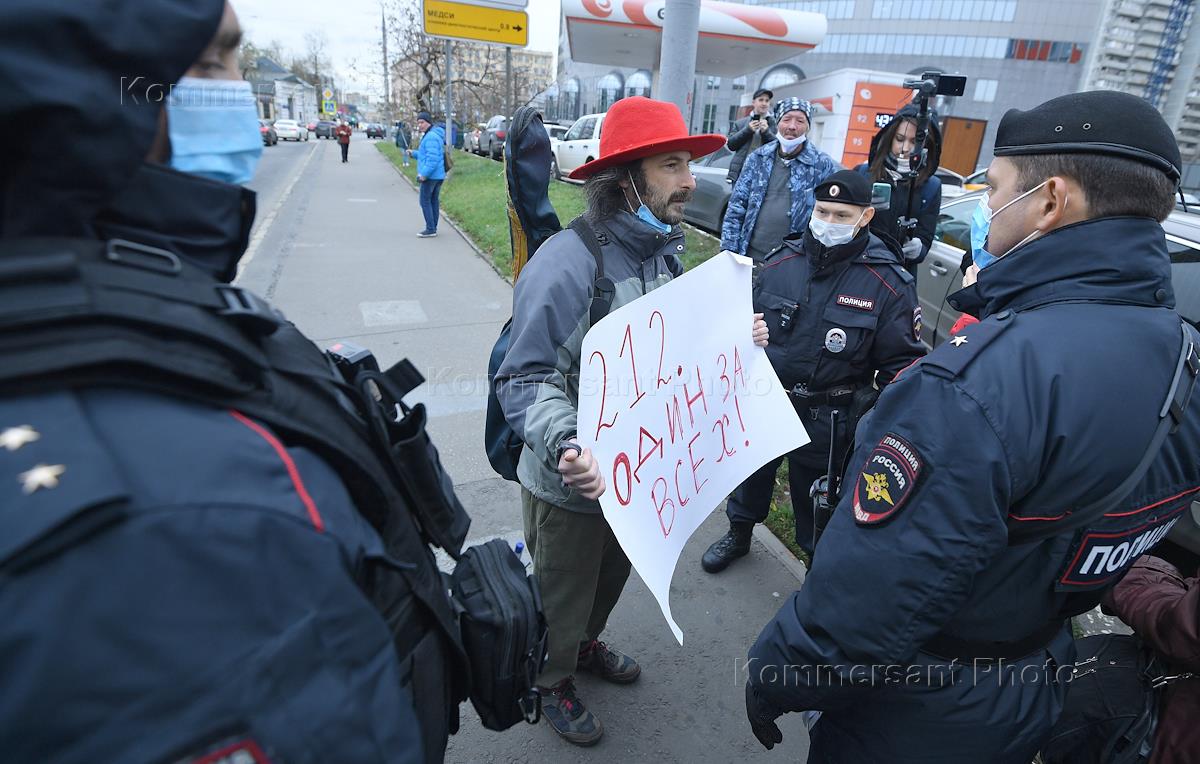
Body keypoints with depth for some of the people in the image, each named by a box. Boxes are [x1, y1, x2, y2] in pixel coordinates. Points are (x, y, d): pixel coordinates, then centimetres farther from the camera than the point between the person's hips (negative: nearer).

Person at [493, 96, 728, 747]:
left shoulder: (666, 251, -3)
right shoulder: (565, 264, -28)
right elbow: (522, 379, -26)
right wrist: (563, 445, -42)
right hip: (572, 481, -7)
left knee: (612, 576, 30)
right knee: (564, 595, 19)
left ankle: (586, 645, 60)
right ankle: (553, 682, 48)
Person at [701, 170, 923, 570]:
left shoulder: (888, 283, -14)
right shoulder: (780, 261, -5)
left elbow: (902, 363, -10)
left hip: (827, 420, -3)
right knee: (750, 473, 23)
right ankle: (739, 533, 49)